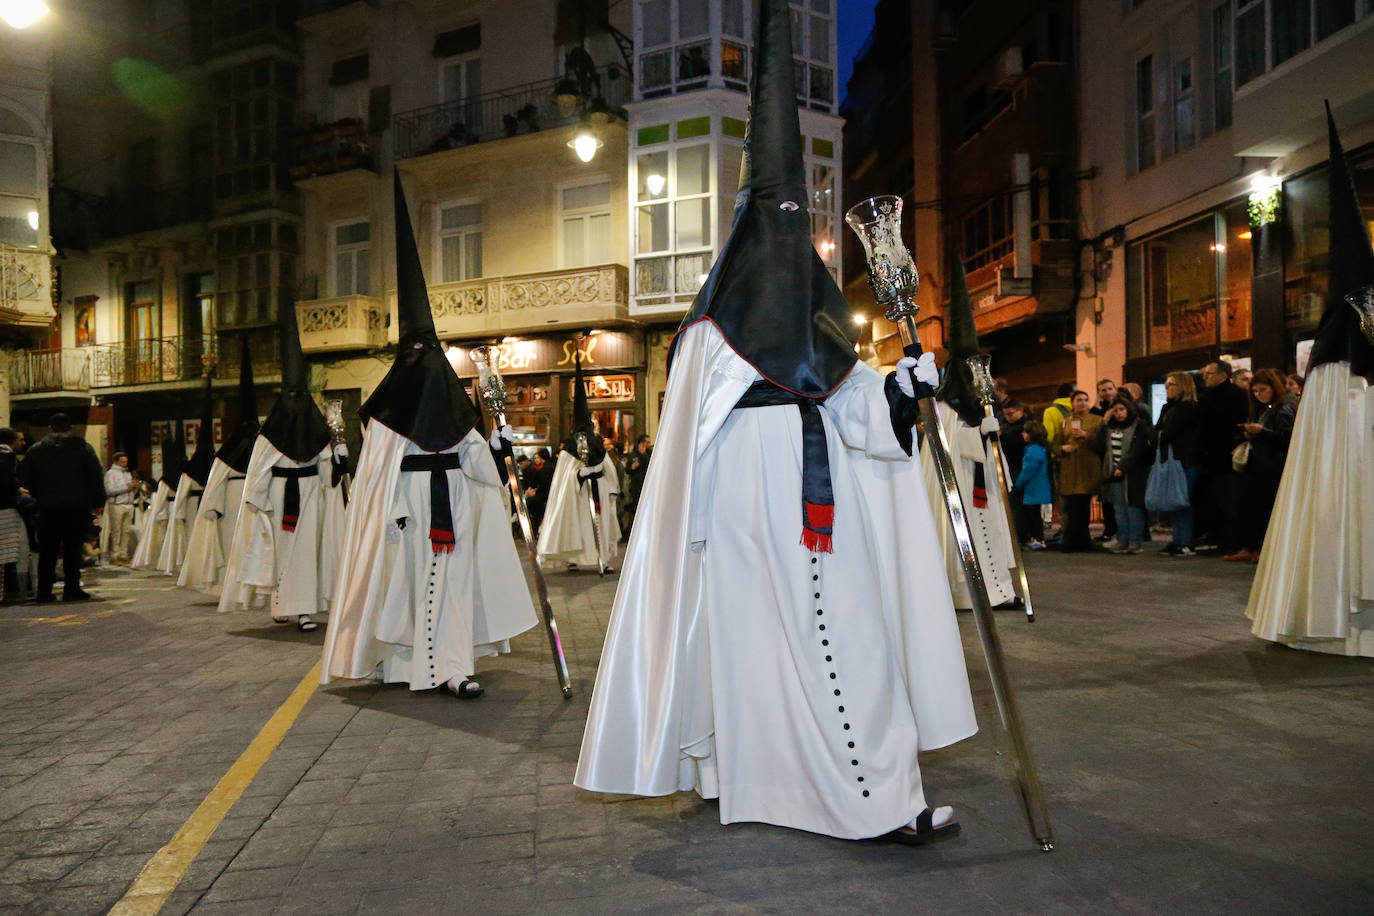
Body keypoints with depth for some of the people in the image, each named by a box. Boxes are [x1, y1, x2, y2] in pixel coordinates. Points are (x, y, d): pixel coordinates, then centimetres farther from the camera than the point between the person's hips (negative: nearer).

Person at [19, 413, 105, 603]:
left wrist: (36, 499, 16)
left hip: (48, 508, 2)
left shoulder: (35, 450, 7)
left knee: (47, 550, 7)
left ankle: (44, 591, 8)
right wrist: (98, 502, 5)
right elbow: (97, 477, 0)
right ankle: (72, 589, 0)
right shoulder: (84, 448, 2)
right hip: (77, 507, -2)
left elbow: (24, 480, 7)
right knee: (73, 548, 1)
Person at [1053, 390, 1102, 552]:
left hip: (1087, 469, -3)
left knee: (1078, 508, -9)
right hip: (1069, 470, 3)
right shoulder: (1065, 421, 17)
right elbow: (1056, 445, 16)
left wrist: (1086, 436, -16)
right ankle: (1083, 542, 16)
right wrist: (1063, 448, -5)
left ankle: (1070, 542, -3)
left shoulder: (1096, 420, 8)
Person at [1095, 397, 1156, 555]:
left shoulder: (1139, 425, -2)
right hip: (1114, 473, 6)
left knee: (1133, 506, -4)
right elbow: (1100, 446, 4)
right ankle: (1122, 540, 13)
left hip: (1132, 473, -5)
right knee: (1119, 509, 8)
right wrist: (1104, 423, 0)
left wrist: (1122, 467, -16)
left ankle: (1135, 541, 1)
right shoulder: (1110, 427, 15)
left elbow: (1137, 451, -10)